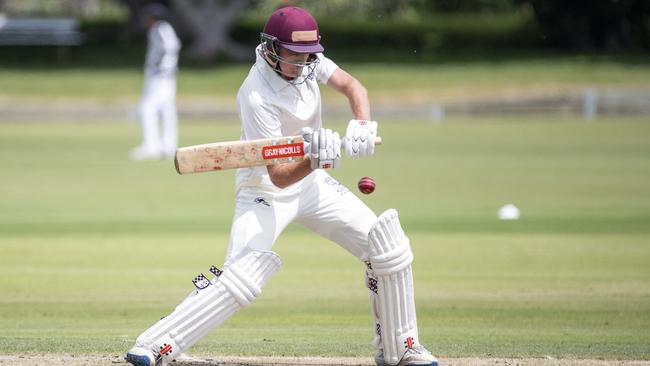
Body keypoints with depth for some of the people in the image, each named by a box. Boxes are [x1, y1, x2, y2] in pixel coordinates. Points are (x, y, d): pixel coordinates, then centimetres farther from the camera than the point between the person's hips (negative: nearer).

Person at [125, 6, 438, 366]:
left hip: (312, 183, 7)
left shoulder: (306, 60, -11)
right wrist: (314, 160, -51)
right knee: (240, 279, -25)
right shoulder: (257, 97, -30)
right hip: (266, 192, -7)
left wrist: (361, 126, -26)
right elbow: (279, 176, -31)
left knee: (388, 247, 1)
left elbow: (353, 86, -5)